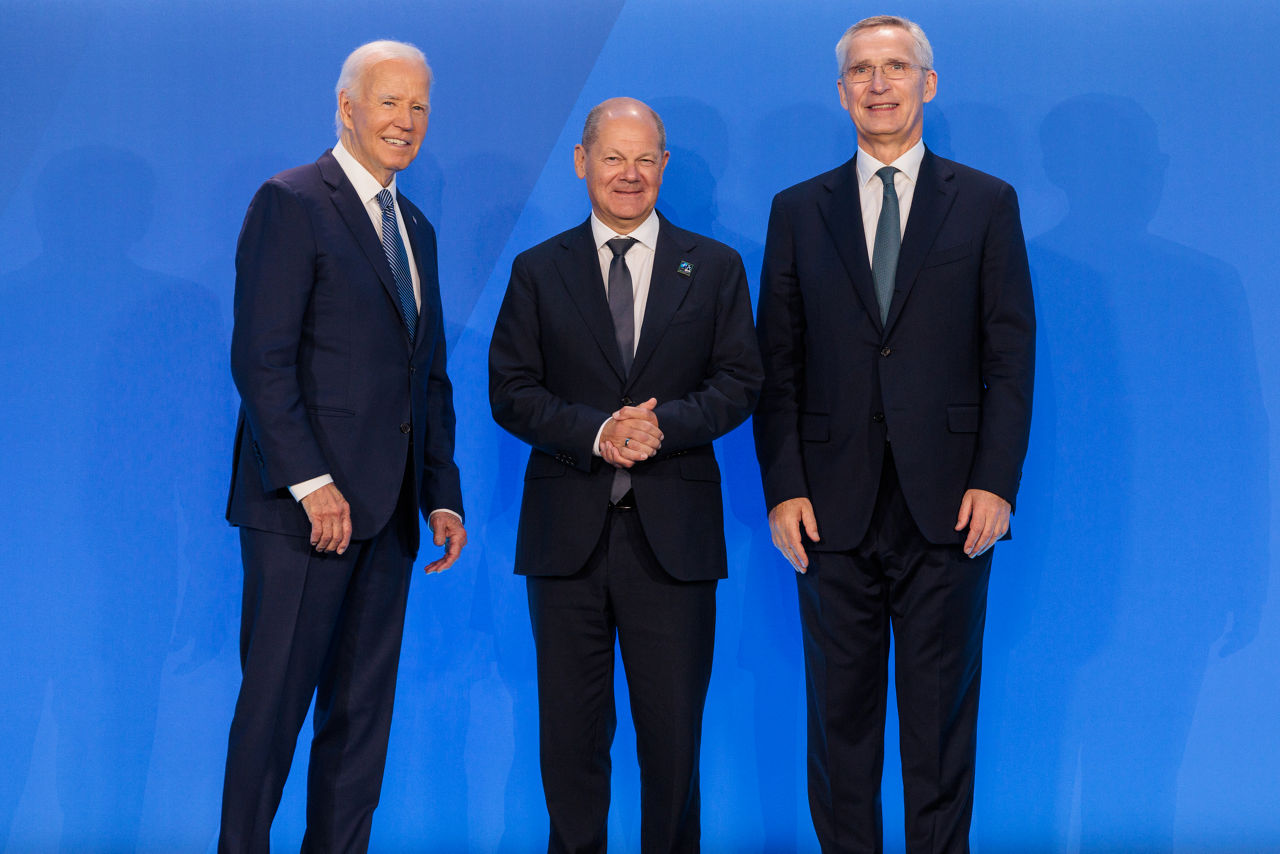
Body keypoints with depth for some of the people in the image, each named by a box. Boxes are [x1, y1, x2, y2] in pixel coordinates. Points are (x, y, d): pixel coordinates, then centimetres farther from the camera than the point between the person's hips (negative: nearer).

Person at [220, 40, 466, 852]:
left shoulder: (416, 228, 19)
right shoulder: (291, 203, -5)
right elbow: (261, 359, -13)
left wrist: (443, 495, 12)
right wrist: (311, 482, -18)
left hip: (386, 511, 7)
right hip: (305, 505, -7)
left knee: (363, 709, 9)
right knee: (275, 701, -2)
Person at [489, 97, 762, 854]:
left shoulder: (715, 268, 9)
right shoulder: (539, 271, 8)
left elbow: (740, 384, 2)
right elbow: (511, 392, 2)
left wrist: (663, 423, -15)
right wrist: (594, 433, -14)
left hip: (673, 533, 0)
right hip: (568, 531, 1)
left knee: (673, 729, 4)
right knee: (571, 729, 6)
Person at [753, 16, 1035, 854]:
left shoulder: (986, 203, 6)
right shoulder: (799, 210, 9)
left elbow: (1011, 355, 2)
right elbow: (778, 365, 6)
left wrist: (996, 481, -7)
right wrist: (782, 488, -3)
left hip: (948, 502, -1)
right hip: (834, 508, 1)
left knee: (942, 709, 5)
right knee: (840, 712, 8)